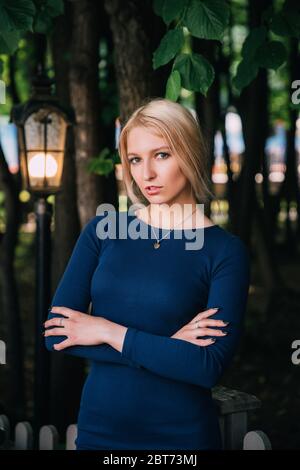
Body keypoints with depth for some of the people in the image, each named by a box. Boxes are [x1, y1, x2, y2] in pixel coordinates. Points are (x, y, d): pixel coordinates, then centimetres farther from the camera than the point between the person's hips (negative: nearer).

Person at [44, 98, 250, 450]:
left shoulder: (225, 251, -9)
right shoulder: (103, 229, 0)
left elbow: (211, 366, -18)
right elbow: (57, 332, -8)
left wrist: (109, 332, -14)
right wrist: (166, 348, -15)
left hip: (182, 435, -2)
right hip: (98, 428, 3)